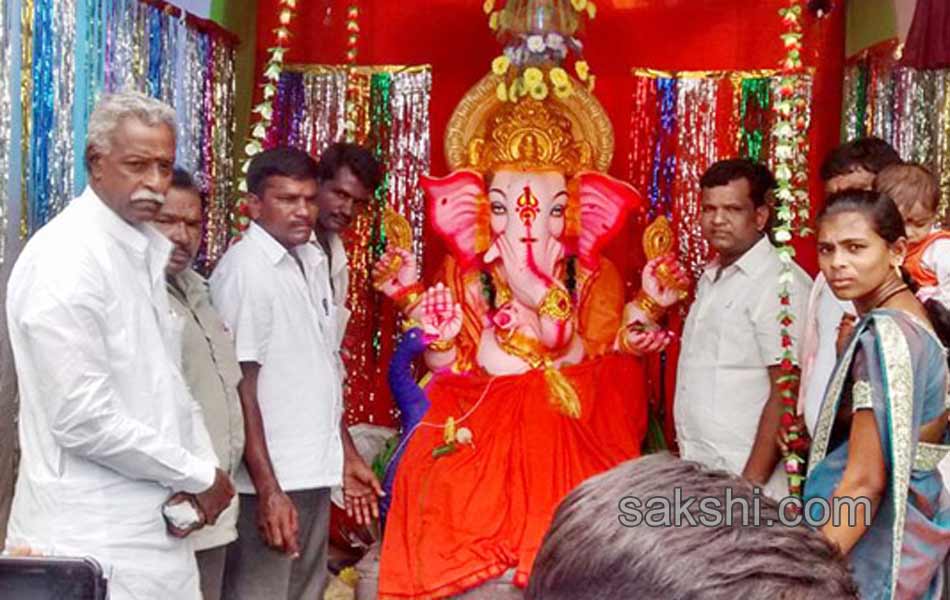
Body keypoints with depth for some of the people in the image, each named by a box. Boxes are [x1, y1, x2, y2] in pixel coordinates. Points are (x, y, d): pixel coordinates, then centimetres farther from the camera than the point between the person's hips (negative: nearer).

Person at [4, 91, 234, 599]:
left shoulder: (145, 249, 11)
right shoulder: (64, 260, -17)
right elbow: (82, 418, -22)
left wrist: (199, 468, 0)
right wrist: (197, 475, -12)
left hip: (154, 525, 8)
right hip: (94, 540, -8)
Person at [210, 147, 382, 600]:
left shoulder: (313, 262, 10)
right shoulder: (244, 270, -13)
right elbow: (240, 386, -15)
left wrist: (346, 455, 16)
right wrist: (267, 489, -19)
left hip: (314, 473, 8)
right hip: (271, 481, -8)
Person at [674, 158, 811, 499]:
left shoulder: (782, 284, -12)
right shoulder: (711, 279, 14)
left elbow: (786, 394, -16)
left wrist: (750, 483, -18)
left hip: (745, 474, -7)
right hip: (697, 472, 7)